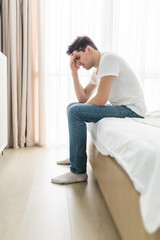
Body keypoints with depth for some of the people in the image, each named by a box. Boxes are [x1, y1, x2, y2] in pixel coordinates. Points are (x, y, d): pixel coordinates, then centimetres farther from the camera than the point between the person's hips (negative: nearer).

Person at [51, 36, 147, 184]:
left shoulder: (108, 58, -14)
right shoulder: (97, 70, 15)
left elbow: (101, 99, -23)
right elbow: (83, 98, 12)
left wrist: (85, 106, -3)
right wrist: (74, 72, 7)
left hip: (132, 109, -10)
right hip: (118, 106, 10)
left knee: (75, 112, -21)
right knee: (72, 107, 14)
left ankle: (78, 172, -15)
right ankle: (75, 156, 25)